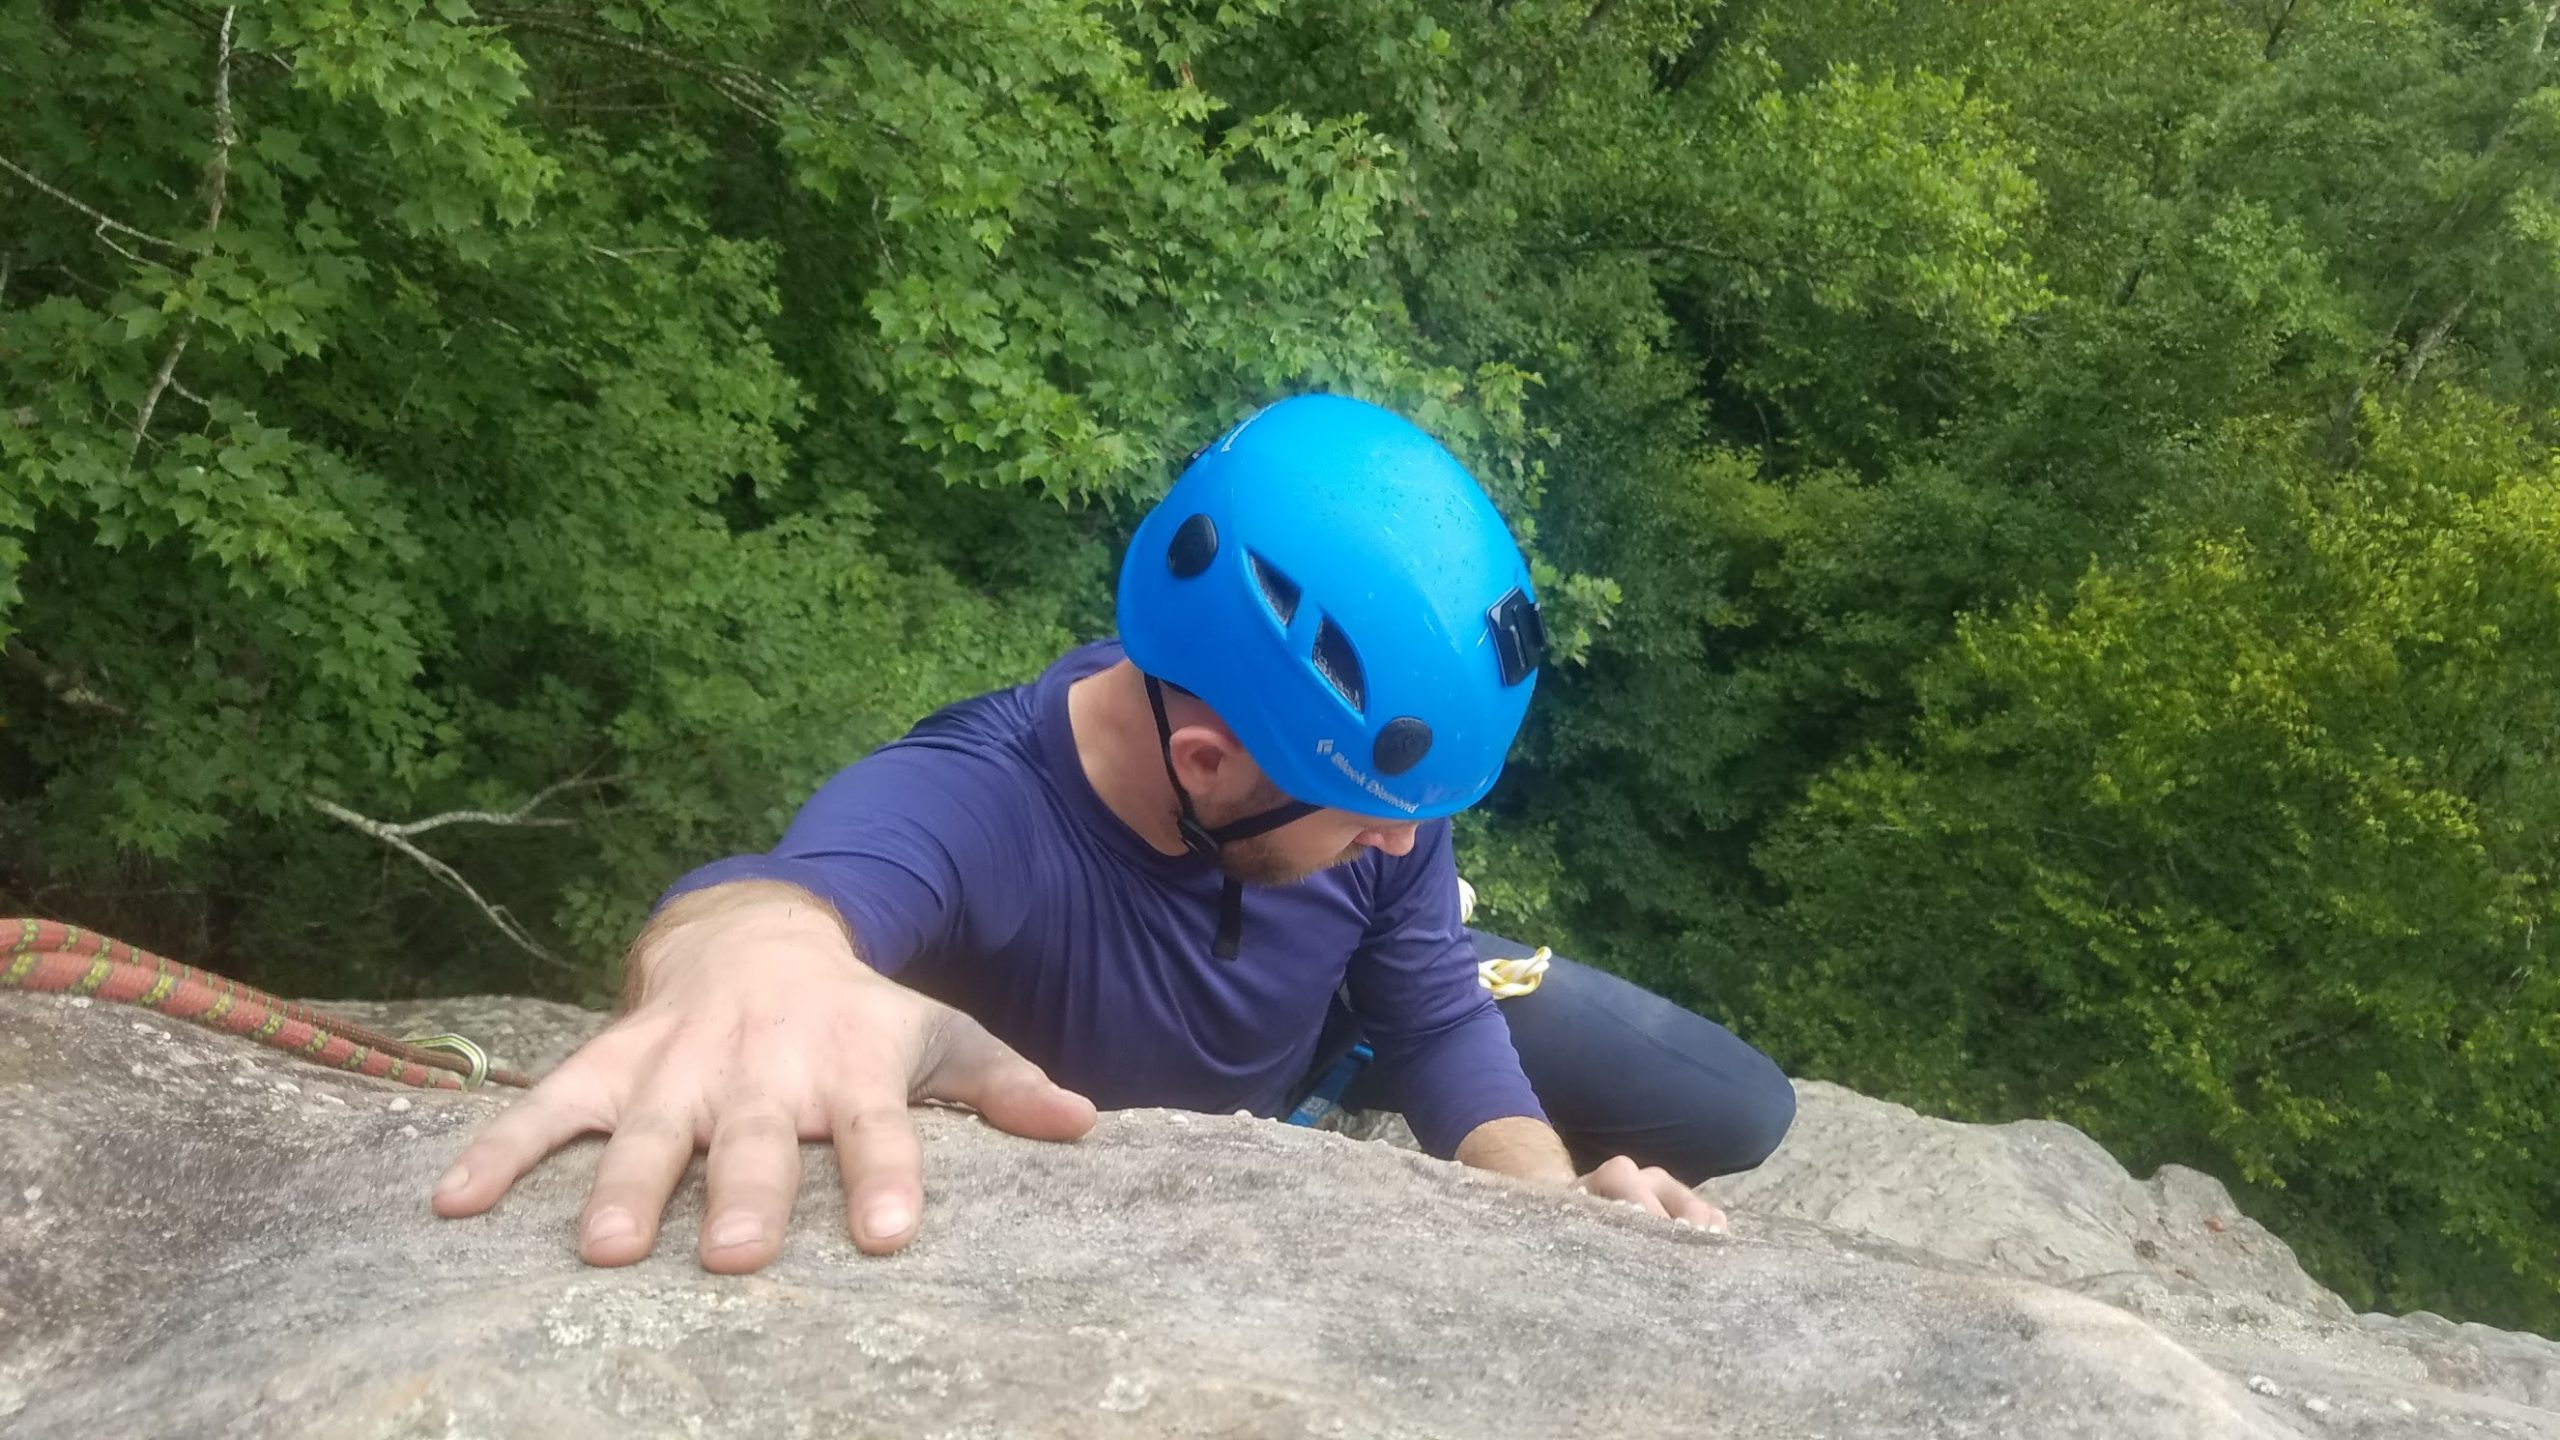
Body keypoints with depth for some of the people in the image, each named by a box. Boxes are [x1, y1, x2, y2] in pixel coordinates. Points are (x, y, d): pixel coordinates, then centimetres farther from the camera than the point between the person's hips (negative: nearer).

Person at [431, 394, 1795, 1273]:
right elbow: (802, 888, -71)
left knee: (1734, 1114, 1)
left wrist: (1553, 1191, -43)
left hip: (1335, 1022, 1)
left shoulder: (1357, 747, -33)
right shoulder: (964, 803, -48)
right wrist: (756, 958, -96)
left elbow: (1441, 1031, -23)